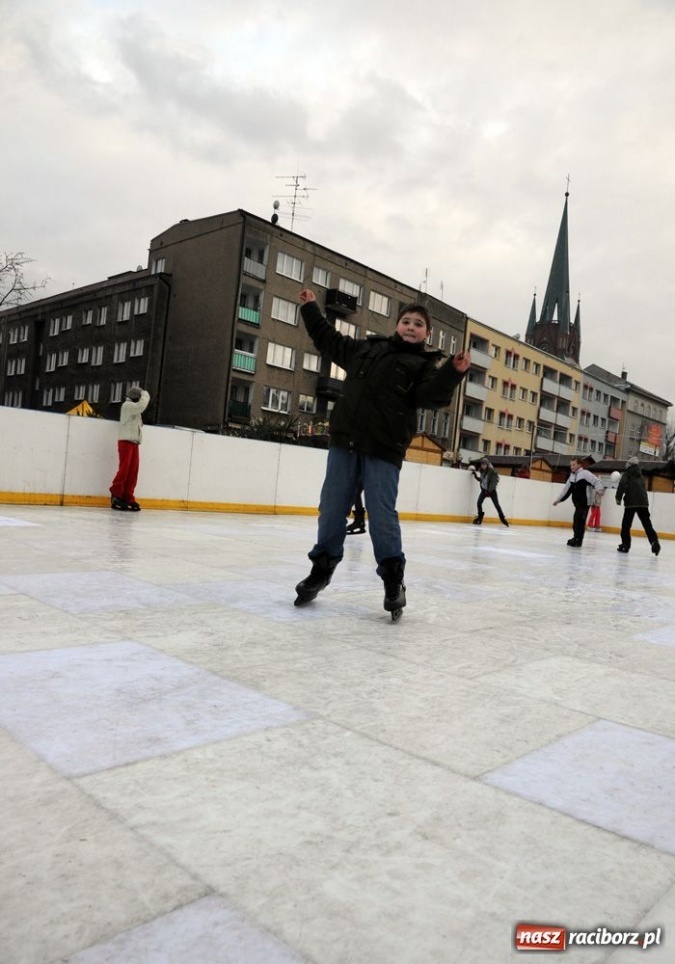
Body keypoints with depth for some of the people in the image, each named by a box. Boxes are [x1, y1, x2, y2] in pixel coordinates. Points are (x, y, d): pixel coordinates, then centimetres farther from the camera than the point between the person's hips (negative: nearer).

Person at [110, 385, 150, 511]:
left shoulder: (134, 408, 23)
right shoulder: (127, 405, -6)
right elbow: (141, 406, -21)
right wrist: (145, 394, -7)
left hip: (134, 442, 9)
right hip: (126, 441, -9)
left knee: (133, 470, 2)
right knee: (124, 469, -13)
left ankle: (128, 498, 2)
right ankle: (116, 496, -8)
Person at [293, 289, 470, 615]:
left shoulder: (425, 365, 4)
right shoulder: (366, 347, 15)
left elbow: (432, 396, -14)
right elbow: (329, 340, 27)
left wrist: (453, 371, -30)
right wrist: (310, 308, 29)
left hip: (383, 451, -4)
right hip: (344, 441, 4)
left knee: (382, 515, -5)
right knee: (332, 509, 9)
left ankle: (393, 578, 10)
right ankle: (322, 567, 24)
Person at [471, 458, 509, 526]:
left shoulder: (492, 471, -18)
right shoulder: (482, 471, 3)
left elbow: (494, 482, -19)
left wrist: (489, 491, -23)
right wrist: (475, 474, 8)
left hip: (491, 490, -5)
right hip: (484, 490, 6)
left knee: (496, 505, -1)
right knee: (479, 503, -7)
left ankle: (502, 518, 15)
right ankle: (480, 517, 10)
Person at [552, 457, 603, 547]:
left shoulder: (585, 473, -9)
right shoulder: (572, 476, 14)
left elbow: (596, 481, -15)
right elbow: (566, 489, 22)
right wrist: (559, 499, 23)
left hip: (585, 502, -7)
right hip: (577, 503, 7)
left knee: (579, 521, -9)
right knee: (576, 521, 9)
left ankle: (577, 541, -6)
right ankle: (576, 538, 20)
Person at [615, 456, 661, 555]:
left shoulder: (627, 474, 3)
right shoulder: (640, 476, 22)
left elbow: (622, 485, -12)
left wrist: (618, 498, -7)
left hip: (631, 502, -5)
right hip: (643, 502, 5)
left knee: (626, 525, 4)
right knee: (647, 525, 3)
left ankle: (625, 545, 3)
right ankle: (654, 542, -14)